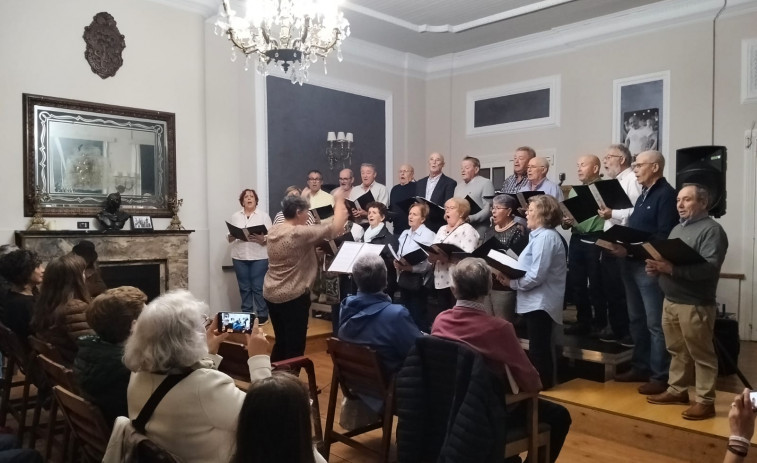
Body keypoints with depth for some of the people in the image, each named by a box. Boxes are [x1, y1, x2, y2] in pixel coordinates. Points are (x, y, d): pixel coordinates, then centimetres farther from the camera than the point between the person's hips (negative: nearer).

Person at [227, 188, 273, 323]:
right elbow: (229, 237, 10)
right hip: (240, 257, 3)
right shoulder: (235, 217, 12)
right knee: (244, 288, 7)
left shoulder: (264, 215, 4)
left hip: (259, 257, -3)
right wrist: (232, 236, -12)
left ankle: (262, 315, 5)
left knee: (258, 287, -2)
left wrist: (262, 239, -21)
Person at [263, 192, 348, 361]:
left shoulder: (273, 231, 4)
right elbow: (336, 228, -17)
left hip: (271, 294, 9)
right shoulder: (300, 233, -20)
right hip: (293, 297, -8)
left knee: (281, 342, 20)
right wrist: (339, 201, -3)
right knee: (295, 346, 3)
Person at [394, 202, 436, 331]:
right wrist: (397, 263, -6)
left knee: (419, 317, 0)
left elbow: (429, 262, -18)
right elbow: (398, 254, 15)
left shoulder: (429, 235, -11)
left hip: (418, 281, -7)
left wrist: (411, 268, -25)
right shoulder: (404, 234, 13)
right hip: (404, 279, 7)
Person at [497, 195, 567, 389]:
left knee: (538, 351, -3)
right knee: (541, 349, 18)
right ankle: (543, 386, 28)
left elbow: (536, 276, -24)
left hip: (540, 303, -11)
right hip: (537, 302, 11)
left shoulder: (545, 237, -18)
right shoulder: (541, 235, 16)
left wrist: (512, 283, -12)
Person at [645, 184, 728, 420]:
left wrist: (672, 269, -29)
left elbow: (710, 267, -22)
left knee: (701, 354, 2)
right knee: (677, 350, 16)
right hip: (670, 301, 8)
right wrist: (657, 266, -3)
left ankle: (705, 401, 10)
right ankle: (677, 390, 28)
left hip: (695, 304, -8)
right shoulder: (677, 228, 17)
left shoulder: (712, 230, -10)